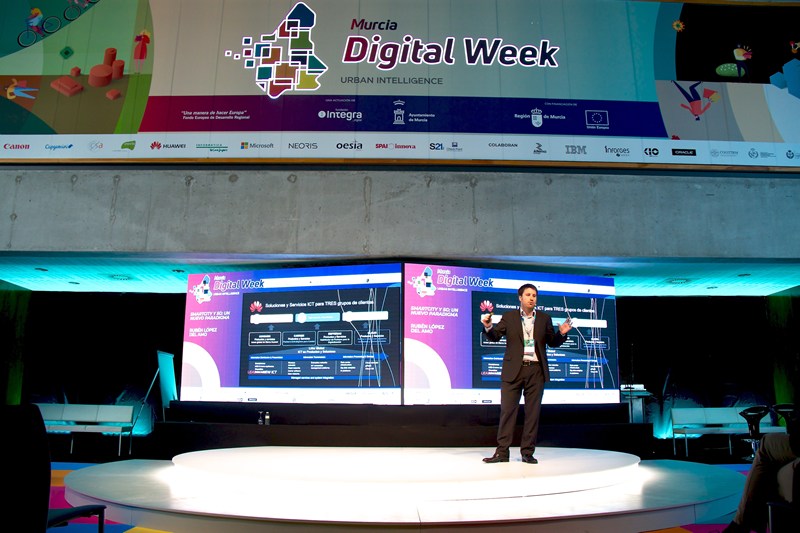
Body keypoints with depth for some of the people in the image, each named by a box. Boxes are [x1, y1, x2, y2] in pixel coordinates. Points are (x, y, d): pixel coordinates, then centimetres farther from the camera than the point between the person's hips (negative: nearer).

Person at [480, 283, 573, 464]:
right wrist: (488, 327, -21)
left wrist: (562, 333, -7)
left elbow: (553, 342, 13)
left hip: (536, 370, 1)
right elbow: (494, 336, 0)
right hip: (513, 370, -1)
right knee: (507, 410, -1)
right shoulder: (509, 317, 6)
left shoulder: (544, 318, 10)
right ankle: (502, 452, 4)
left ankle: (527, 452, 12)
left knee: (532, 412, 4)